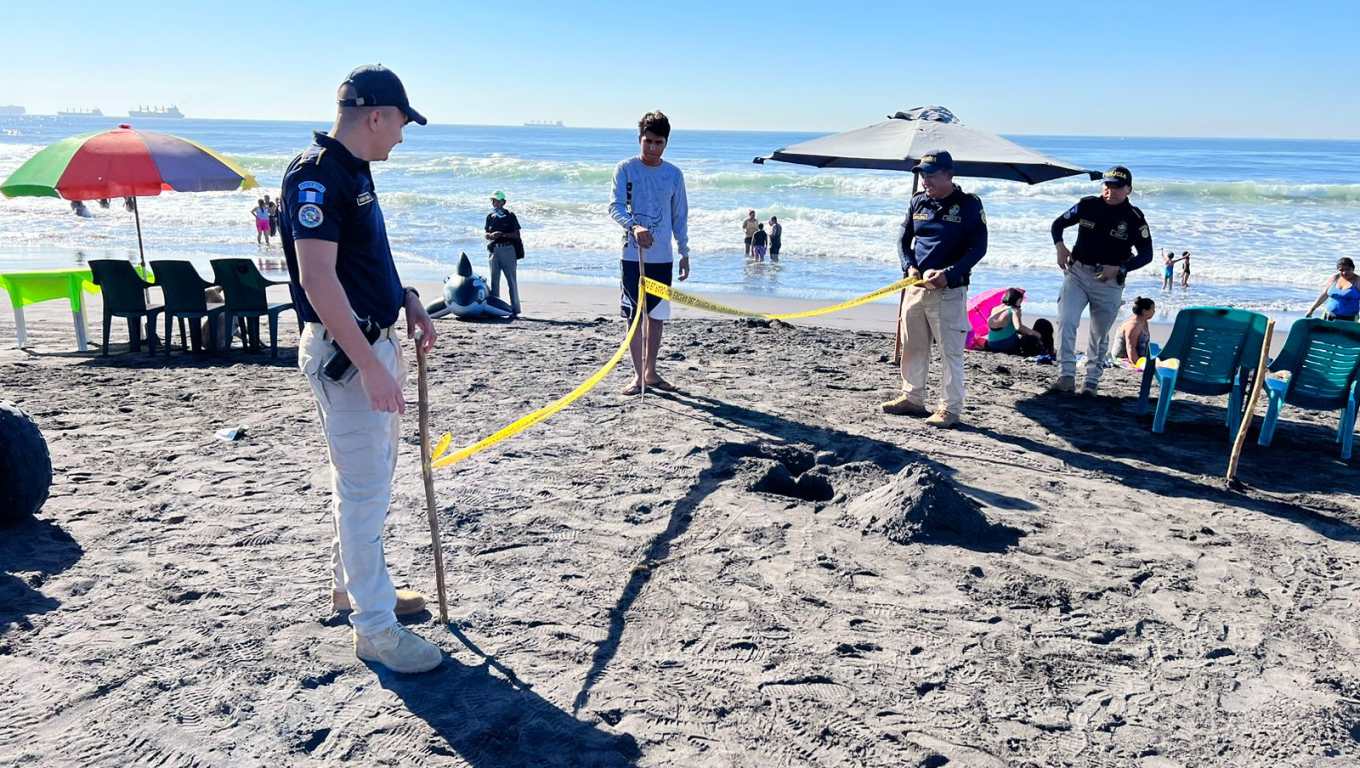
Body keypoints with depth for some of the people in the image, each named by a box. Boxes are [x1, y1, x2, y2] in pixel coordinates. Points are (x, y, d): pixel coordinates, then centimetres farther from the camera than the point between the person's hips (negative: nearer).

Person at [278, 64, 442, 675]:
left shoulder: (355, 172, 13)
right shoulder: (317, 176, -18)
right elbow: (317, 278, -26)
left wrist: (405, 298, 12)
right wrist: (369, 366, -29)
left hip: (374, 341, 10)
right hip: (345, 353, -10)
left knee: (366, 475, 20)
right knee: (364, 488, -4)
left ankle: (350, 584, 37)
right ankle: (375, 627, 8)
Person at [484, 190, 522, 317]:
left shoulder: (510, 216, -2)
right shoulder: (490, 217, 11)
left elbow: (517, 235, -5)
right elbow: (486, 234, 14)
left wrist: (503, 234, -18)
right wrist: (491, 235, -8)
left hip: (508, 249, -5)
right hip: (494, 250, 5)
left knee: (511, 280, -3)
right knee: (494, 280, 8)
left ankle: (514, 309, 0)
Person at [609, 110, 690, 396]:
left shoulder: (674, 174, 8)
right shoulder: (625, 169, -1)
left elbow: (680, 217, 13)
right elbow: (615, 207, -10)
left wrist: (684, 253, 10)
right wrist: (634, 226, -30)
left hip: (662, 257, 3)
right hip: (633, 255, -3)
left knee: (657, 316, 9)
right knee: (635, 316, -2)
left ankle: (651, 372, 20)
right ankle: (638, 375, 4)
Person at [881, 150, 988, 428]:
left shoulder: (969, 205, -4)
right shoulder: (918, 202, 10)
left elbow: (978, 247, -8)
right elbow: (904, 240, 14)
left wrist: (949, 274, -19)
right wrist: (910, 267, -5)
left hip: (949, 291, -5)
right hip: (915, 287, 6)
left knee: (950, 351, -2)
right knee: (912, 347, 13)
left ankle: (950, 408, 6)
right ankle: (912, 398, 26)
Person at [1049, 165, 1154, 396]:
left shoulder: (1135, 218, -5)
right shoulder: (1087, 205, 0)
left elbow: (1146, 254, -2)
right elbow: (1057, 224, 11)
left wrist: (1119, 269, -17)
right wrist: (1060, 247, -7)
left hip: (1110, 283, -1)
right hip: (1076, 274, 1)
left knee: (1100, 335, 8)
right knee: (1066, 321, -18)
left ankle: (1092, 382, 22)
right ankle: (1067, 376, -18)